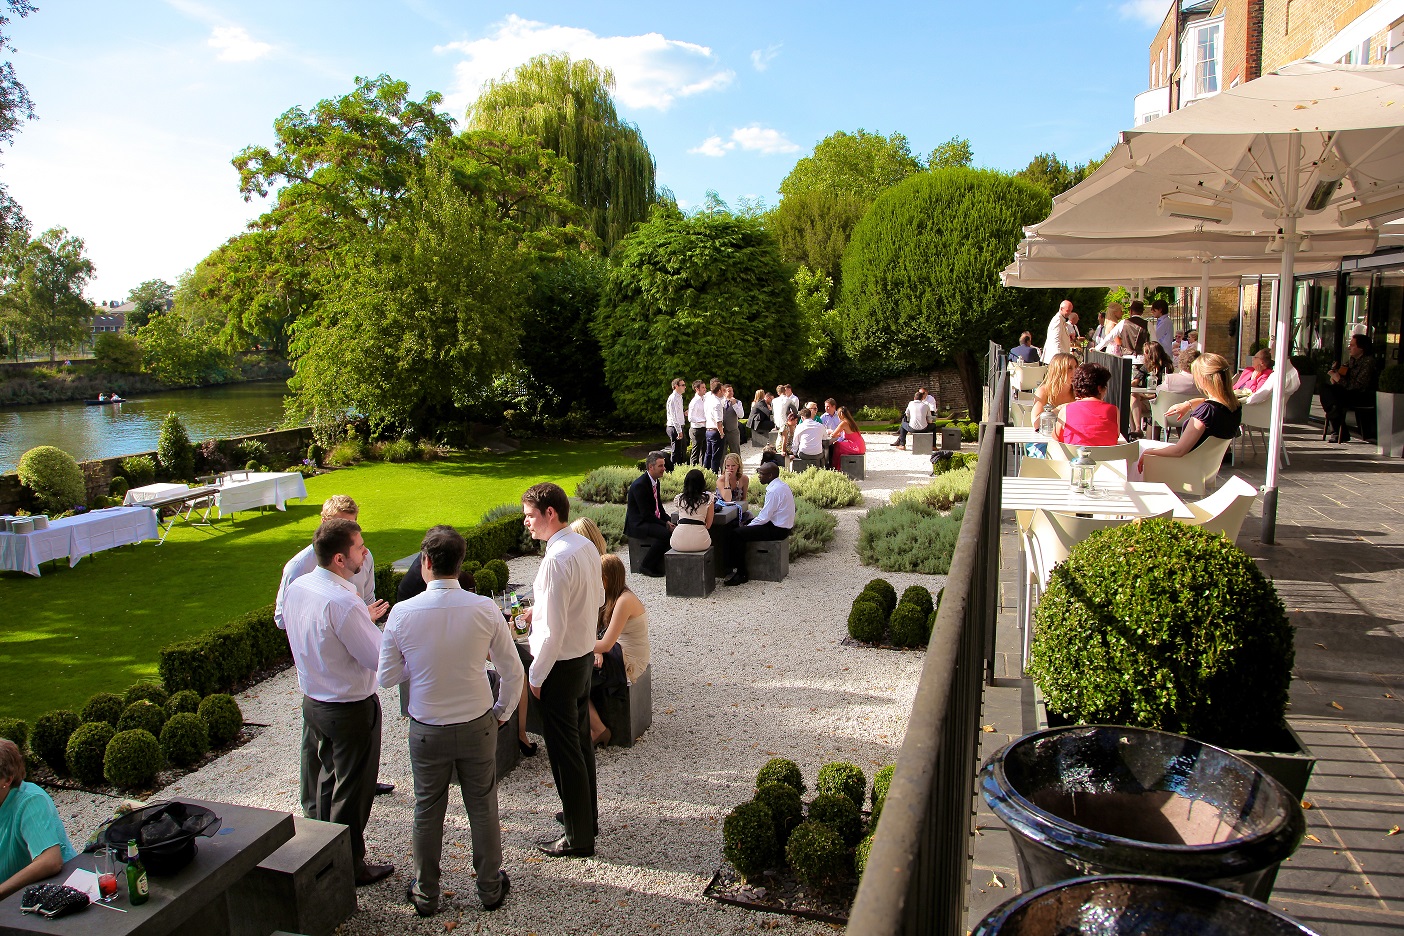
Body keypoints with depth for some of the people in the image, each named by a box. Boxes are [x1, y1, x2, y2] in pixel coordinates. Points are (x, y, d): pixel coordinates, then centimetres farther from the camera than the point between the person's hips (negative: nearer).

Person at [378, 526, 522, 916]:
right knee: (483, 808, 18)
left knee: (427, 811, 19)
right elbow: (513, 672, -10)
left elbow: (387, 676, -5)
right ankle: (490, 888, 34)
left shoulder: (402, 613, -16)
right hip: (477, 726, 0)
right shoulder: (485, 609, -17)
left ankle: (425, 894, 35)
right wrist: (502, 712, 7)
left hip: (426, 730, 0)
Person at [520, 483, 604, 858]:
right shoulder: (585, 545, 1)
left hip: (561, 663, -9)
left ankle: (578, 837, 17)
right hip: (585, 655, 9)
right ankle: (585, 815, 39)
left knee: (564, 750, 4)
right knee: (581, 739, 22)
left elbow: (553, 628, -25)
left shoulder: (557, 559, -27)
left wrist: (536, 676, -14)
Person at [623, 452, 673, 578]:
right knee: (665, 533, -28)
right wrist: (665, 524, -21)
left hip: (652, 520, 9)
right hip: (637, 524, -9)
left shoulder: (655, 481, 9)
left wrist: (668, 521, -1)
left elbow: (659, 506, 16)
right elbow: (646, 514, -22)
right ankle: (646, 566, -14)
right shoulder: (639, 485, -21)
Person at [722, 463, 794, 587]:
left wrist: (747, 526, -8)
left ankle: (741, 574, -8)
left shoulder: (774, 490, -21)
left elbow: (764, 517, -22)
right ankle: (737, 567, 17)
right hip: (781, 526, 11)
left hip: (777, 530, -11)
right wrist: (747, 524, 9)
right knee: (738, 526, 16)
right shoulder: (781, 485, 11)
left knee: (737, 534, -13)